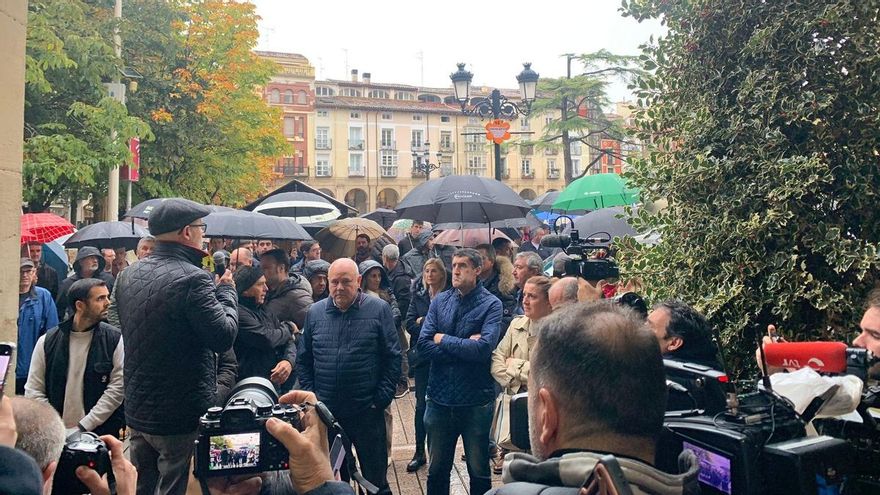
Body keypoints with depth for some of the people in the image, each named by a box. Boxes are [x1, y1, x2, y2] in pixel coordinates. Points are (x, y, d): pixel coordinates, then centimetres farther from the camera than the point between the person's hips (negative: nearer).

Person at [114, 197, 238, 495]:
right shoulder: (193, 279, -20)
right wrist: (227, 290, -3)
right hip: (183, 417, -8)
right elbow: (224, 336, -19)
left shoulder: (130, 275, 5)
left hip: (137, 412, 8)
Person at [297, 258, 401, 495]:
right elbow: (303, 359, 9)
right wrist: (310, 394, 1)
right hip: (325, 413, 3)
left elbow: (393, 357, -5)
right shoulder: (315, 312, 4)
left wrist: (382, 398, -9)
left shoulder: (379, 309, -6)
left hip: (367, 412, -3)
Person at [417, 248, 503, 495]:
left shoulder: (491, 304, -9)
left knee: (479, 471, 15)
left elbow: (483, 348, -23)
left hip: (476, 400, -3)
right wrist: (464, 347, -16)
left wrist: (443, 340, -11)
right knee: (437, 469, 18)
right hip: (440, 398, 3)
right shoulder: (440, 301, 2)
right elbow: (424, 345, -8)